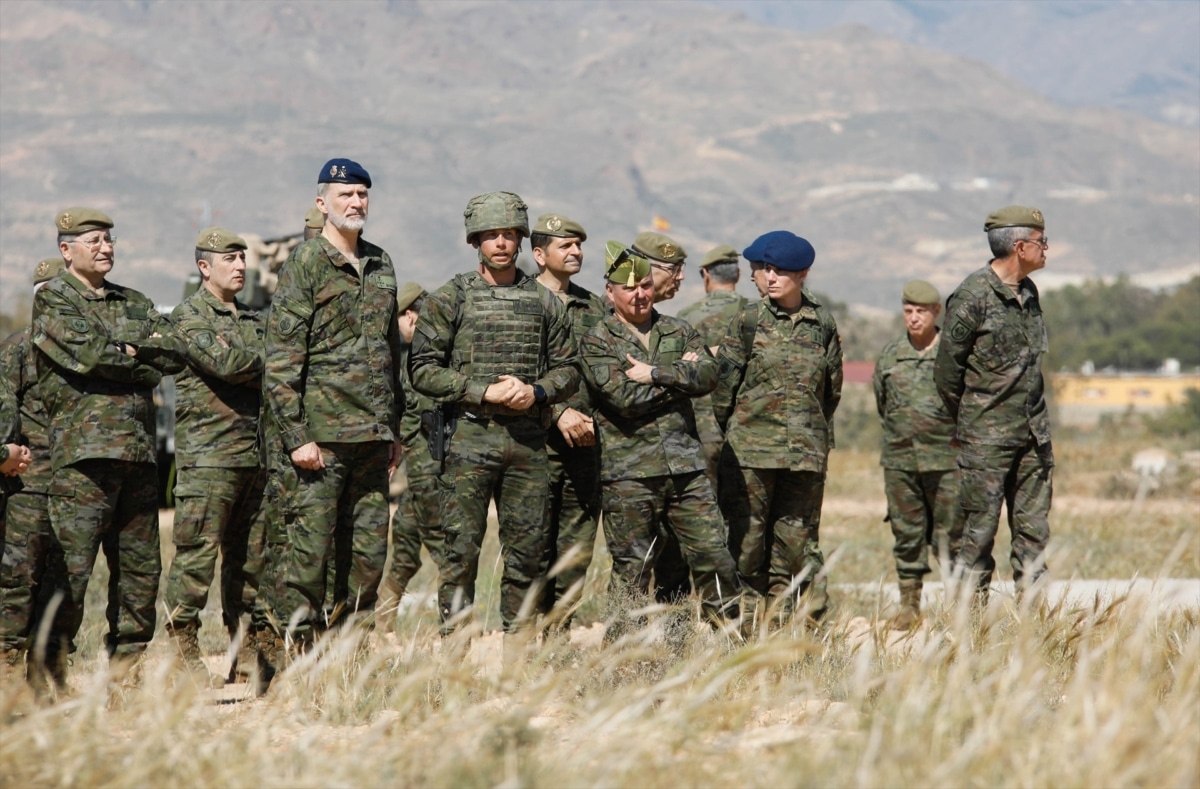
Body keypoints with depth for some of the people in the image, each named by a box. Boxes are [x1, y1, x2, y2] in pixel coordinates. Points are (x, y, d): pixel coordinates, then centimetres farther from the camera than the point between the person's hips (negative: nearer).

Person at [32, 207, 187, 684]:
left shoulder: (135, 304, 22)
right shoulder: (52, 300, 3)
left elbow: (175, 354, 7)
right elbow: (87, 356, -13)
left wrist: (131, 349, -6)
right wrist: (142, 364, -1)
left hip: (138, 451, 7)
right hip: (83, 451, -7)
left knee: (141, 568, 8)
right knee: (71, 568, -11)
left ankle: (126, 666, 15)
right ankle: (52, 669, -8)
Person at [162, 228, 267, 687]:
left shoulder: (252, 320, 20)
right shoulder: (190, 316, -3)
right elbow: (223, 364, -18)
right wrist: (268, 359, -4)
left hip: (256, 455, 7)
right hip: (208, 455, -7)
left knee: (250, 557, 9)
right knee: (198, 553, -8)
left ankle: (244, 651, 14)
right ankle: (184, 653, -6)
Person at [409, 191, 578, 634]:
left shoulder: (545, 303, 11)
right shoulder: (450, 299, 3)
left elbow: (568, 369, 14)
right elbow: (423, 369, -2)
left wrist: (537, 392, -7)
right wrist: (483, 392, -11)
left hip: (528, 441, 3)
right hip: (470, 438, -3)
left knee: (527, 549, 4)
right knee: (462, 548, -6)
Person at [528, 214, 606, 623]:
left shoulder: (593, 306, 16)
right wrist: (559, 412, -17)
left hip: (585, 445, 5)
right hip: (538, 440, -5)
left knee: (578, 545, 5)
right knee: (535, 546, -5)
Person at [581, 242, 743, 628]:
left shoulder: (679, 331, 14)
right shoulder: (597, 342, 1)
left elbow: (708, 375, -3)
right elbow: (623, 397, -13)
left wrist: (656, 374, -12)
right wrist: (681, 375, -5)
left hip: (685, 466, 3)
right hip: (628, 472, -3)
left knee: (713, 555, 1)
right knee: (631, 571, 1)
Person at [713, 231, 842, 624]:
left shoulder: (822, 324, 8)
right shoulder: (749, 320, 1)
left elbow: (831, 390, 17)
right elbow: (724, 384, 2)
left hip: (805, 454, 2)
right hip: (751, 448, -2)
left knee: (798, 541, 3)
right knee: (747, 540, -2)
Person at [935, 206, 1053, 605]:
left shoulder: (1028, 292, 11)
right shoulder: (973, 296, -12)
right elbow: (946, 367, -8)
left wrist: (1037, 422, 17)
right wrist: (968, 421, 2)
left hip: (1033, 434, 7)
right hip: (987, 437, -7)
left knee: (1034, 530, 6)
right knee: (979, 530, -3)